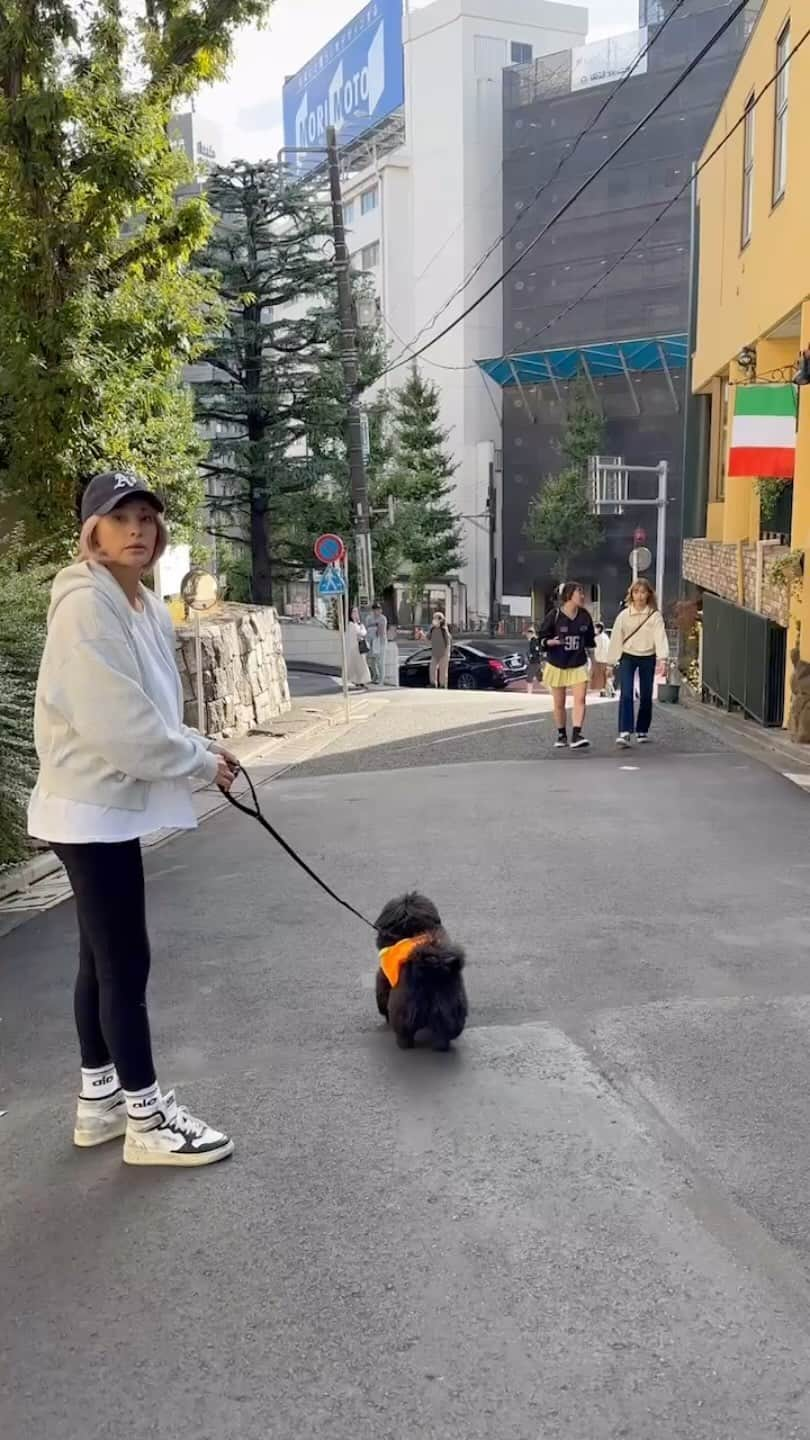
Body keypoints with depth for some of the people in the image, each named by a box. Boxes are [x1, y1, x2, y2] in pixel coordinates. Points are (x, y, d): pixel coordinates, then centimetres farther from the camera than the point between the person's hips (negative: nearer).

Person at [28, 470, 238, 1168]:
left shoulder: (147, 606, 10)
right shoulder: (86, 606, -19)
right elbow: (119, 726, -24)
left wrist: (201, 747, 1)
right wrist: (202, 762, -13)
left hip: (114, 806, 9)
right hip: (92, 810, -9)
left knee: (103, 958, 17)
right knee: (127, 961, -1)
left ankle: (100, 1098, 31)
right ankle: (146, 1120, 13)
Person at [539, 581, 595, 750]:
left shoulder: (585, 616, 3)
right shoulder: (554, 615, -9)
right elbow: (542, 639, -5)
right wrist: (552, 642, -25)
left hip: (578, 665, 2)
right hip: (557, 666, -2)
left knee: (580, 699, -14)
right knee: (559, 704, 7)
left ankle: (576, 736, -17)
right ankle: (561, 735, 23)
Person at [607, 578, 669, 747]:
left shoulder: (655, 615, -3)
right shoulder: (623, 615, 1)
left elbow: (660, 636, -14)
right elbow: (616, 638, 4)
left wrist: (662, 658, -28)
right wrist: (611, 661, 3)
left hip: (647, 658, 0)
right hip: (628, 657, 0)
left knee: (646, 696, 8)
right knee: (626, 694, -13)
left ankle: (642, 731, 25)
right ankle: (625, 732, -19)